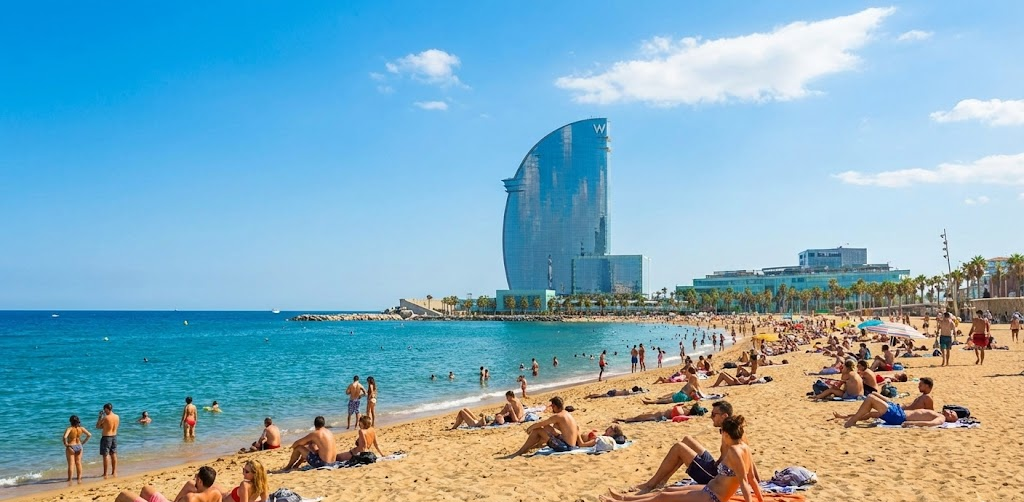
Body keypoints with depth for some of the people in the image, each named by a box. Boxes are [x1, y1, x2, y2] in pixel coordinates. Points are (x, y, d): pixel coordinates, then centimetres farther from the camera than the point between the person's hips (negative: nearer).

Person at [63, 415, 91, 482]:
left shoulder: (69, 429, -18)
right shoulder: (81, 428, -4)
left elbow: (64, 437, -34)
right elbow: (89, 435, -3)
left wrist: (65, 443, -17)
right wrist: (83, 442, 6)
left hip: (71, 447, -4)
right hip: (79, 446, 4)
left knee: (71, 464, 4)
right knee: (78, 463, 14)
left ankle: (70, 479, 10)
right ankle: (79, 478, 19)